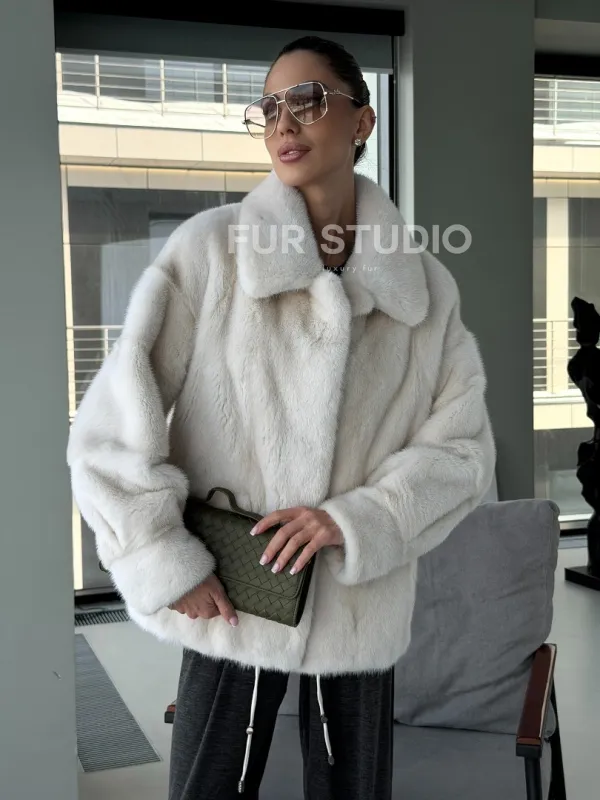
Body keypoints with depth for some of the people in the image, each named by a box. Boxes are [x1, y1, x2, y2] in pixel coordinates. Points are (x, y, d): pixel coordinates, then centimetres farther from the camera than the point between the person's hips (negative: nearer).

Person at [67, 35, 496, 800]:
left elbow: (462, 446, -1)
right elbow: (110, 425, -8)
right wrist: (168, 563, -11)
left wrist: (359, 521, -15)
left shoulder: (425, 284, 0)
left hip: (362, 607, 2)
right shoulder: (209, 249, -7)